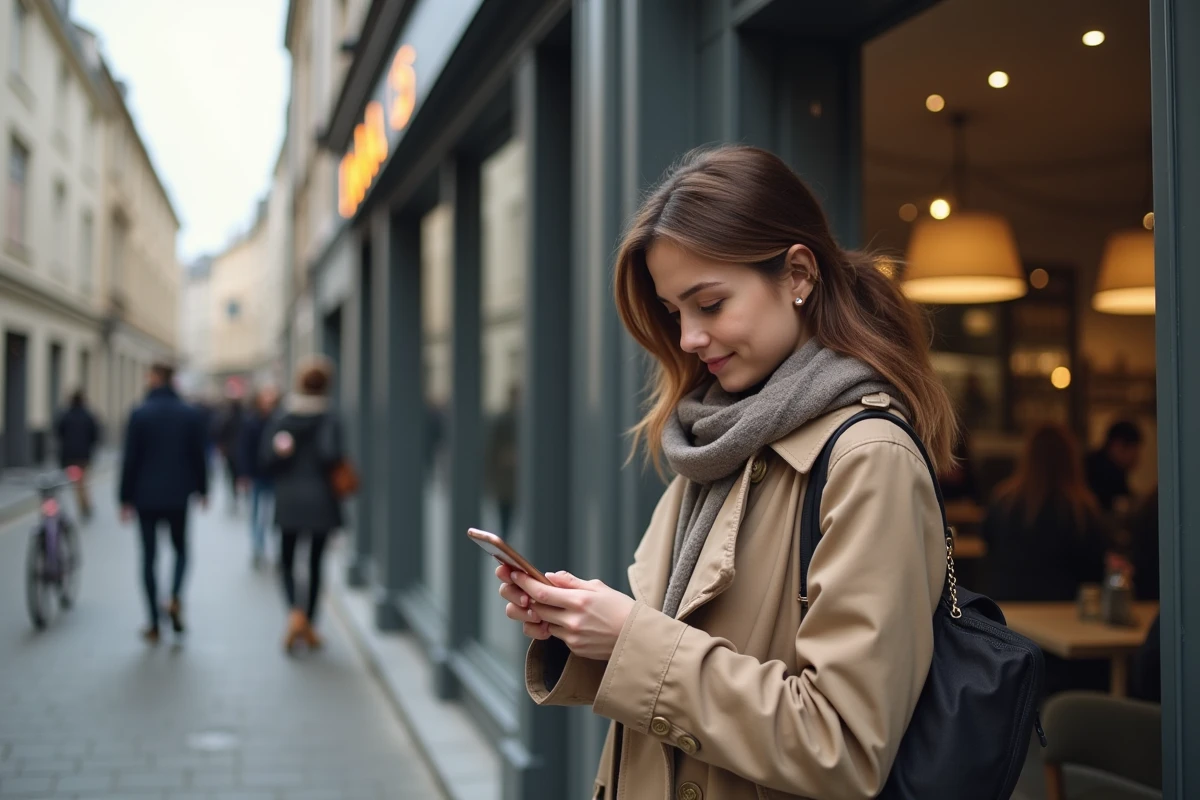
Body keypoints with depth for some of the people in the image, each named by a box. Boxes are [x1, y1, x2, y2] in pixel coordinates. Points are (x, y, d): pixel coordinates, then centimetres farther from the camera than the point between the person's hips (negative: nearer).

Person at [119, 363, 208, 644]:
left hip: (146, 496, -1)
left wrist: (125, 498, 0)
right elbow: (198, 456, 3)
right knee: (180, 549, 19)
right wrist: (202, 489, 14)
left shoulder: (139, 414, -7)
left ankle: (154, 625, 7)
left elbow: (130, 459, -6)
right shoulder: (191, 414, -1)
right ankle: (175, 598, -7)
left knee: (149, 556, 5)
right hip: (178, 495, 1)